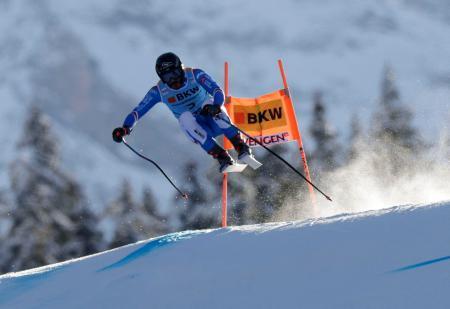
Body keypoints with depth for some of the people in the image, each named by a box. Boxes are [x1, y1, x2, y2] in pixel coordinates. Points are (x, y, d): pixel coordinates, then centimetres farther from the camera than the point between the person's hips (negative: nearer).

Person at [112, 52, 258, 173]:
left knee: (209, 105, -33)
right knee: (185, 117, -32)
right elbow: (138, 111, -7)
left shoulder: (195, 75, -12)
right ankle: (223, 159, -39)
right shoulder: (159, 91, -6)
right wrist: (125, 128, -24)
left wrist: (216, 106, -45)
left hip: (215, 122, -1)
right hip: (197, 130, 1)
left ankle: (242, 149, -36)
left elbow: (218, 92, -23)